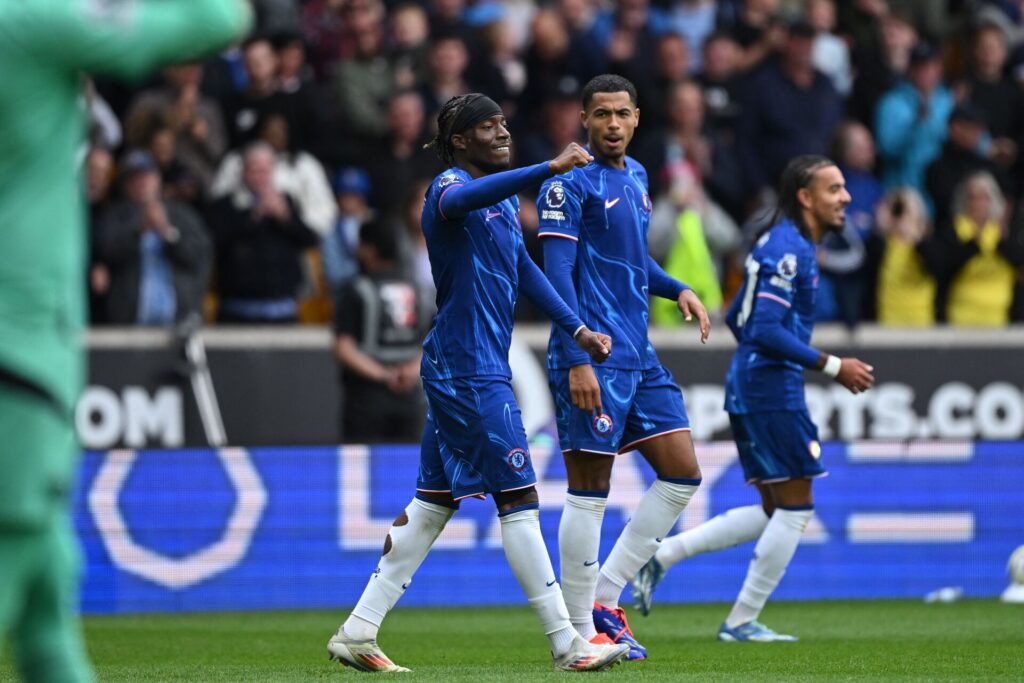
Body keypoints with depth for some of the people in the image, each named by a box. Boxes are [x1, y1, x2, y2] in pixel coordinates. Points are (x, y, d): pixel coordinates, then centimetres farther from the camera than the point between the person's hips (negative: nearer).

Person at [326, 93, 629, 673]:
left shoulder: (506, 197, 16)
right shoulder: (451, 186, -13)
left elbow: (522, 267, 28)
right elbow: (459, 200, -39)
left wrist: (577, 328, 20)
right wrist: (550, 169, -48)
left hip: (470, 369, 10)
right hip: (468, 369, -10)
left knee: (434, 503, 11)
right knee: (518, 499, -8)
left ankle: (358, 632, 13)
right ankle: (567, 644, -6)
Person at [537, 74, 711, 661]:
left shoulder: (636, 177, 17)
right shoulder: (570, 183, -9)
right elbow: (558, 273, -14)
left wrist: (678, 290, 11)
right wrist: (576, 359, -21)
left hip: (639, 358, 9)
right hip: (592, 359, -9)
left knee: (683, 475, 6)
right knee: (589, 494, -5)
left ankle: (605, 599, 13)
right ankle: (581, 631, 2)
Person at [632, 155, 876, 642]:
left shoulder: (778, 243, 16)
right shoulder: (790, 249, -16)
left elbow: (737, 317, 22)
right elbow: (765, 331, -24)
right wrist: (832, 367, -21)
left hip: (749, 387, 10)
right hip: (773, 391, -10)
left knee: (775, 512, 13)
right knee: (795, 507, -3)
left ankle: (661, 555, 11)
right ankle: (742, 621, 2)